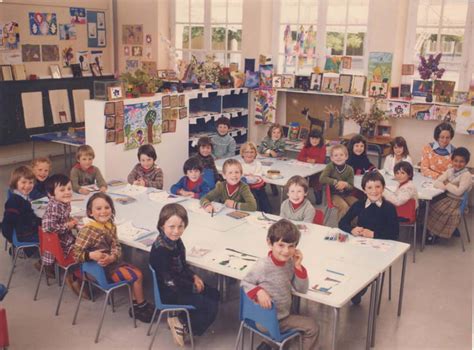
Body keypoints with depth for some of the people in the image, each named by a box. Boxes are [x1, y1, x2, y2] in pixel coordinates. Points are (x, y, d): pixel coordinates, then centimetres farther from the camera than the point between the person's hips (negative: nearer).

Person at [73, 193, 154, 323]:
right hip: (101, 269, -8)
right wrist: (91, 255, -40)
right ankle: (141, 305, 16)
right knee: (137, 277, -5)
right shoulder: (88, 230, -24)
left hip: (112, 262, 8)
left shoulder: (111, 226, 0)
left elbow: (116, 246, -3)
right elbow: (76, 253, -22)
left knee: (138, 273, 9)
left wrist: (112, 257, -24)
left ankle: (136, 305, 19)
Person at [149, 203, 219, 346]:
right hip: (169, 293, -9)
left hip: (181, 283, 9)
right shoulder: (161, 249, -30)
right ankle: (182, 325, 8)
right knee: (211, 308, -11)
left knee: (214, 294, 16)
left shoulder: (175, 240, -5)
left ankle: (180, 317, 15)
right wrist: (193, 287, -15)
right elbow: (170, 281, -26)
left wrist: (194, 276, -2)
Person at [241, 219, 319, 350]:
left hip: (284, 315, 6)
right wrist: (259, 291, -31)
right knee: (312, 326, 3)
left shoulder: (290, 263, -6)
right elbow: (245, 283, -12)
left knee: (311, 327, 24)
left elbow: (302, 289, -1)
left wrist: (298, 266, -14)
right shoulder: (263, 266, -26)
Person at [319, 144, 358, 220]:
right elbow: (322, 179, -22)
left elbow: (351, 187, -1)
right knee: (344, 207, -29)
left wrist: (345, 185, -25)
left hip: (347, 194, 4)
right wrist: (336, 182, -25)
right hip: (334, 194, -4)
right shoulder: (330, 167, -9)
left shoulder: (349, 169, -2)